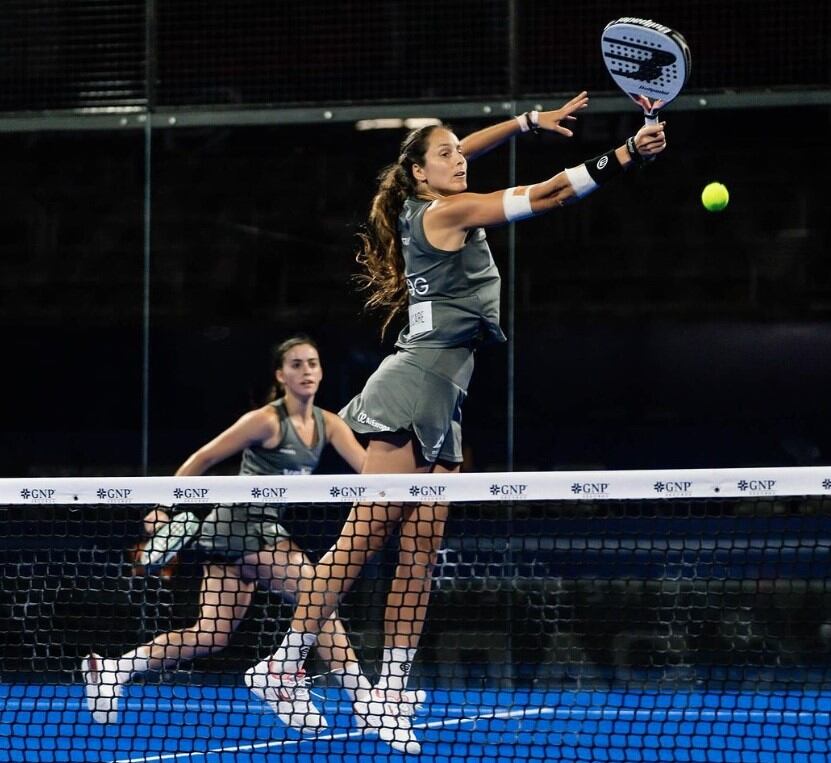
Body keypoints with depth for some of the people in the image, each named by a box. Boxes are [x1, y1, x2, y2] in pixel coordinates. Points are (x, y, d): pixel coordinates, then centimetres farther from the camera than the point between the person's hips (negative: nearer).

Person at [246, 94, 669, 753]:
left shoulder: (429, 208, 16)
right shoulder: (444, 213, -7)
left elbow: (455, 153, 35)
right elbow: (546, 195, -11)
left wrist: (530, 121, 35)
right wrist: (627, 156, -12)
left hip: (442, 403, 10)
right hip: (414, 385, -10)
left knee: (421, 550, 2)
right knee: (366, 535, -12)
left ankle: (390, 692, 0)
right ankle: (287, 661, -12)